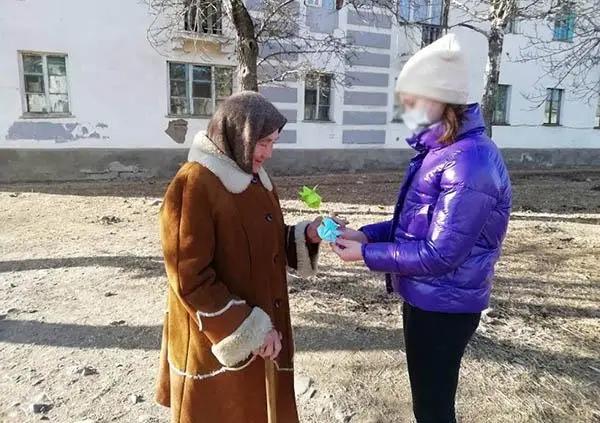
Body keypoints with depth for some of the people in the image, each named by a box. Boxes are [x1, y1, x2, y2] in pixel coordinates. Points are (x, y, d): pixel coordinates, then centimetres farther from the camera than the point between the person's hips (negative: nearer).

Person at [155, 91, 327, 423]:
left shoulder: (255, 177, 7)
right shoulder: (193, 186, -20)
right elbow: (190, 280, -21)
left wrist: (306, 235, -5)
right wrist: (249, 330, -20)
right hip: (216, 346, -7)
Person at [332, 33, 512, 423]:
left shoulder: (470, 162, -25)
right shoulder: (438, 152, 7)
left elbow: (439, 255, -26)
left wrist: (366, 254, -17)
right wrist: (366, 234, -1)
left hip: (443, 308, -9)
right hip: (424, 298, 9)